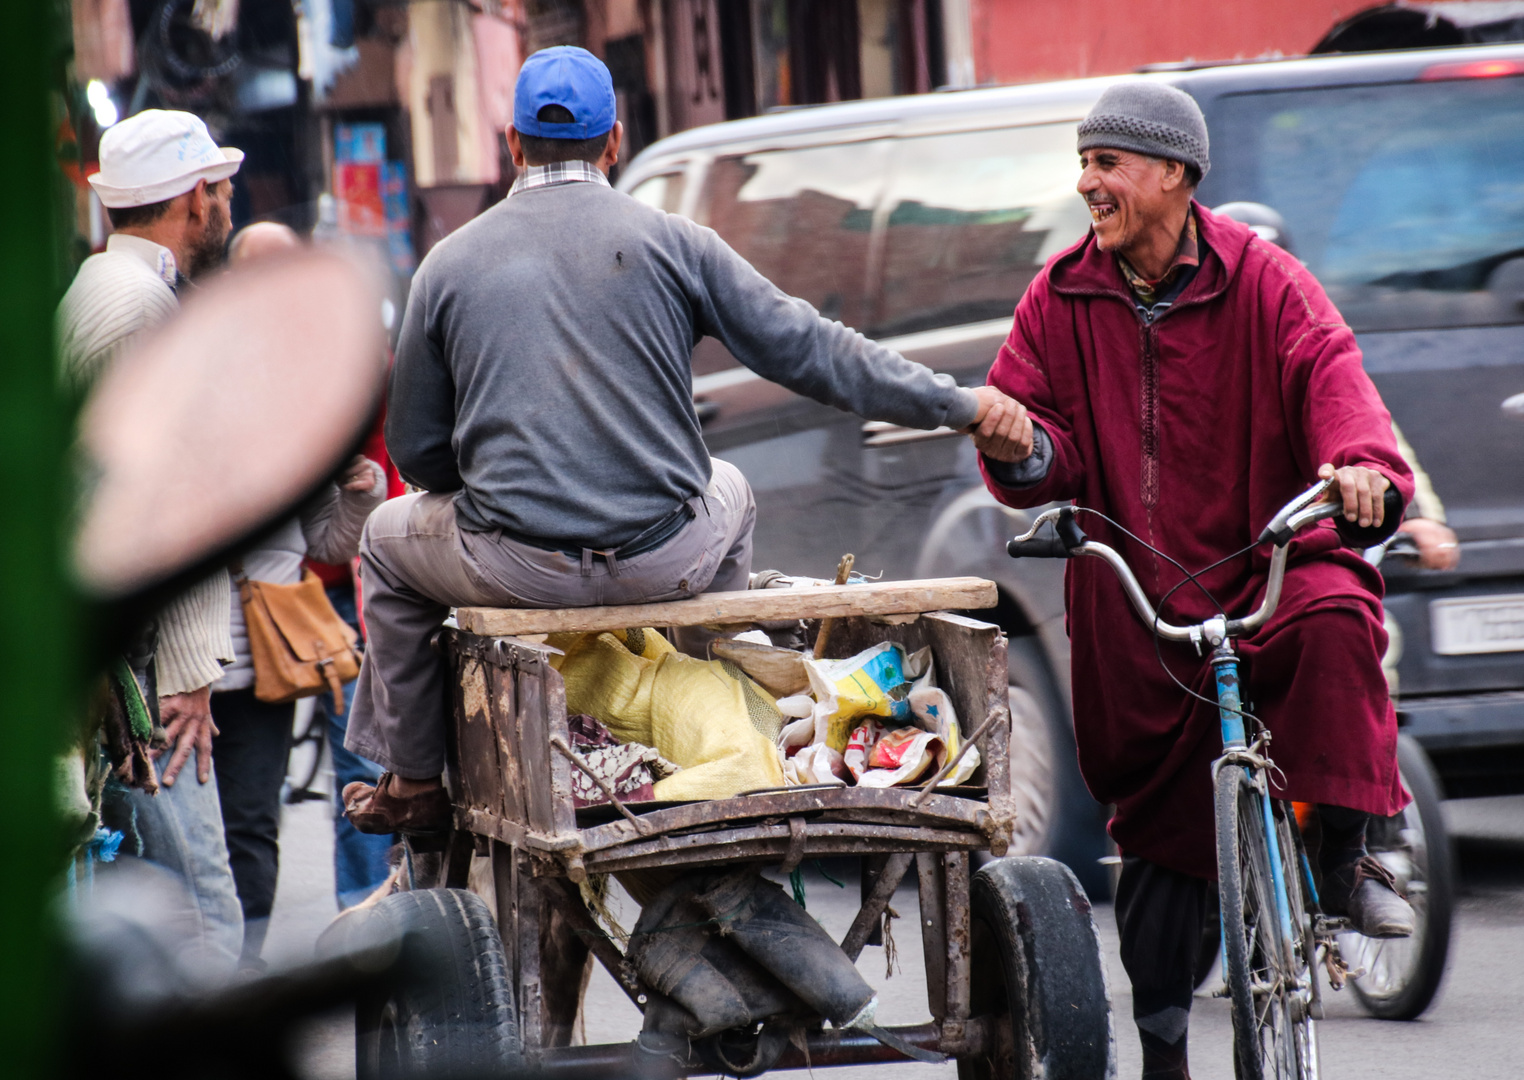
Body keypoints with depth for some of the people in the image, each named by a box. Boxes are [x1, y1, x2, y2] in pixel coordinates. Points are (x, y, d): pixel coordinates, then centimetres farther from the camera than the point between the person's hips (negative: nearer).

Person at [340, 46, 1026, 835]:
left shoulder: (451, 264, 2)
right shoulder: (670, 243, 0)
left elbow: (414, 450, 6)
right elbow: (806, 348, 0)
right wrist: (961, 407, 6)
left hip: (516, 567, -1)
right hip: (665, 561, 1)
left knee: (389, 540, 31)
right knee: (728, 492, 36)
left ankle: (414, 783, 32)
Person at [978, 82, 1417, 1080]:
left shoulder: (1263, 284, -2)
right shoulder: (1063, 301, 6)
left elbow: (1331, 376, -18)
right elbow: (1037, 445, 5)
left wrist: (1361, 464, -39)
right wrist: (1022, 449, -21)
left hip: (1266, 562, -2)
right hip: (1132, 593, 2)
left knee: (1334, 622, -36)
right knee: (1162, 830, 4)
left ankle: (1345, 855, -25)